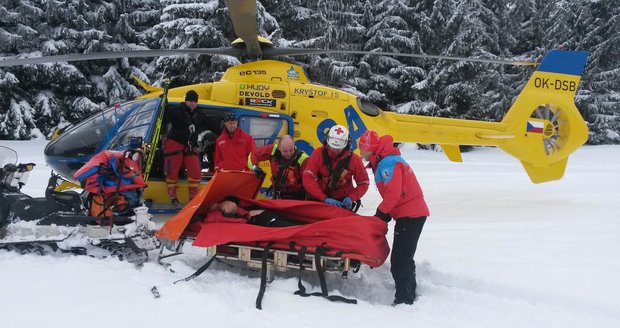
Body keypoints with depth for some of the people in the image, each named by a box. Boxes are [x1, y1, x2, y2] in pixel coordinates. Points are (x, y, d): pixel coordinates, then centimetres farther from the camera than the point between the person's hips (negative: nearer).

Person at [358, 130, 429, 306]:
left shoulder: (388, 163, -18)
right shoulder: (385, 161, 15)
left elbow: (393, 194, -24)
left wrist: (380, 213, -12)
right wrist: (384, 214, 10)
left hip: (409, 216, -11)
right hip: (414, 213, 11)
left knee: (399, 260, -9)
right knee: (405, 258, 20)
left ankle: (404, 299, -6)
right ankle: (409, 296, 31)